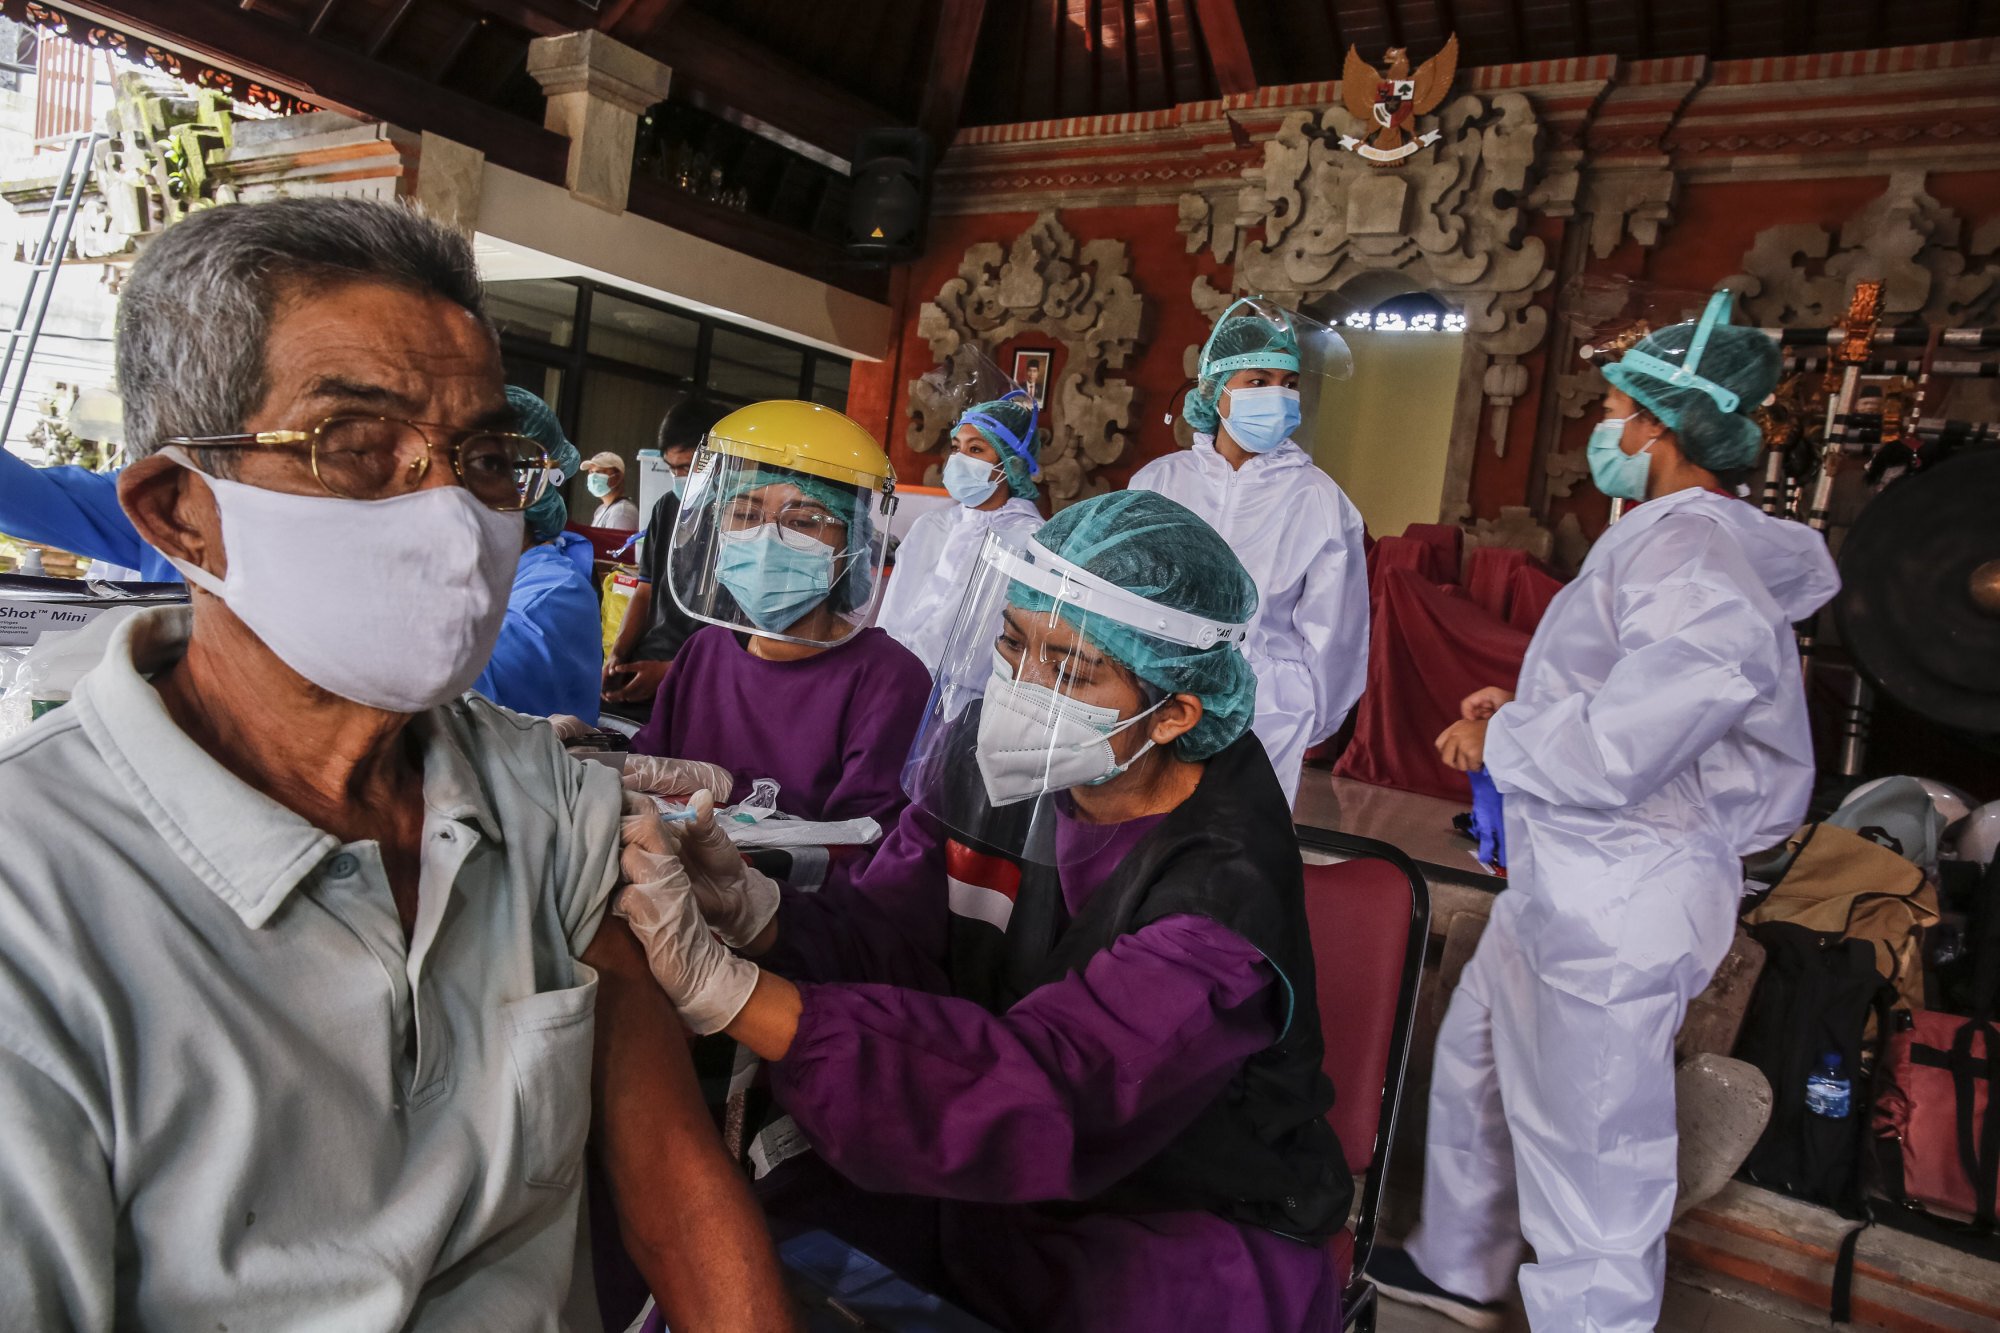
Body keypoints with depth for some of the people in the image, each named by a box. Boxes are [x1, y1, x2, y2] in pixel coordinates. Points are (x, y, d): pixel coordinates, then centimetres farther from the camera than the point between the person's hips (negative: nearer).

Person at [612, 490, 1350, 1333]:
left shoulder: (1224, 891, -27)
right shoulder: (990, 754, -9)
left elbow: (1041, 1095, -36)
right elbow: (895, 940, -12)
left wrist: (717, 986, -42)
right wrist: (752, 910, -34)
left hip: (1187, 1238, -4)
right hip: (1015, 1189, 5)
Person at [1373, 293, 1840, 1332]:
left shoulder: (1690, 548, -20)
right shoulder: (1674, 537, 13)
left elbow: (1619, 748, -29)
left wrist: (1500, 740, -12)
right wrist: (1522, 716, 6)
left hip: (1619, 897, -11)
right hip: (1567, 878, 11)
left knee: (1587, 1149, 1)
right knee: (1475, 1062, 25)